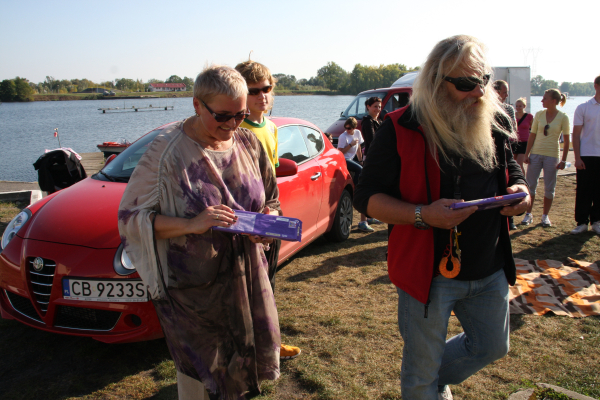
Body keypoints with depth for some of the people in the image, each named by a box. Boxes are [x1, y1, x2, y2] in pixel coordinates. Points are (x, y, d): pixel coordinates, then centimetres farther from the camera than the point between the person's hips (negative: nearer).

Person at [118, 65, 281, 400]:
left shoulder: (249, 143, 2)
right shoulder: (168, 151, -13)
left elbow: (271, 201, 13)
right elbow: (132, 215, -11)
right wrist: (190, 225, -25)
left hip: (246, 276, 5)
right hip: (192, 286, -4)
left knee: (244, 364, 16)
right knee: (199, 371, 9)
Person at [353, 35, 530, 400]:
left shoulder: (494, 121, 1)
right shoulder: (401, 129, -16)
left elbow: (510, 168, 16)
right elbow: (367, 198, -15)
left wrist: (520, 189, -8)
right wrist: (423, 215, -30)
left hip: (490, 271, 6)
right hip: (429, 271, -5)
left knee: (492, 346, 27)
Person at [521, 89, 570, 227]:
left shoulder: (563, 117, -5)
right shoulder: (539, 114, 3)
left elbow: (566, 140, -3)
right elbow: (532, 135, 5)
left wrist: (564, 160, -7)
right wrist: (526, 154, -1)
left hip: (552, 156, -2)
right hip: (536, 153, 2)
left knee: (549, 188, 4)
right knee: (531, 185, 2)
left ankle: (545, 216, 18)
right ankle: (528, 214, 13)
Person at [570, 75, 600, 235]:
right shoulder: (583, 108, 0)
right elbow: (576, 135, -1)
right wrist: (577, 157, -8)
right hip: (586, 156, -2)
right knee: (583, 191, 2)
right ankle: (582, 222, 11)